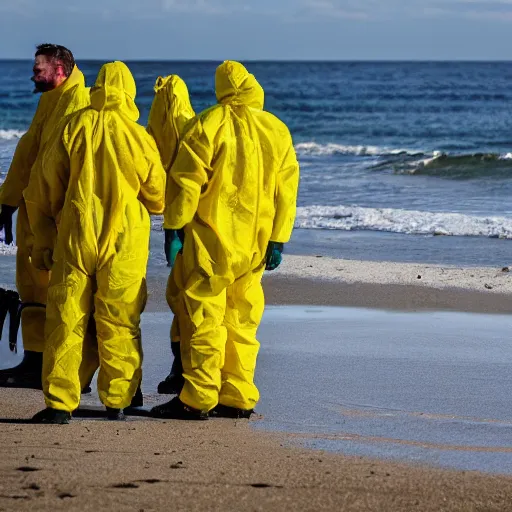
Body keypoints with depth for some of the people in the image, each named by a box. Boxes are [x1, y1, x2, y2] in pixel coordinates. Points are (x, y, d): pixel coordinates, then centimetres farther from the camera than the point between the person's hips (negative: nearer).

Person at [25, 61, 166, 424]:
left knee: (65, 321, 5)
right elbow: (159, 197, 5)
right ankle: (117, 403, 10)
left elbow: (44, 192, 3)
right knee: (119, 325, 8)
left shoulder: (73, 129, -2)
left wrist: (43, 241, 14)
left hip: (74, 240, 1)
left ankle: (59, 403, 2)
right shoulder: (138, 137, -5)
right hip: (124, 245, 0)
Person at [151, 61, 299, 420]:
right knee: (242, 320, 12)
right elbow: (286, 190, 8)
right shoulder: (278, 131, 7)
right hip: (256, 243, 5)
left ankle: (197, 400, -3)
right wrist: (278, 240, 11)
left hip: (212, 238, -5)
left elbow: (186, 181, -10)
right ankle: (238, 398, 13)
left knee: (203, 317, -2)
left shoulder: (210, 124, -8)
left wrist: (174, 226, -2)